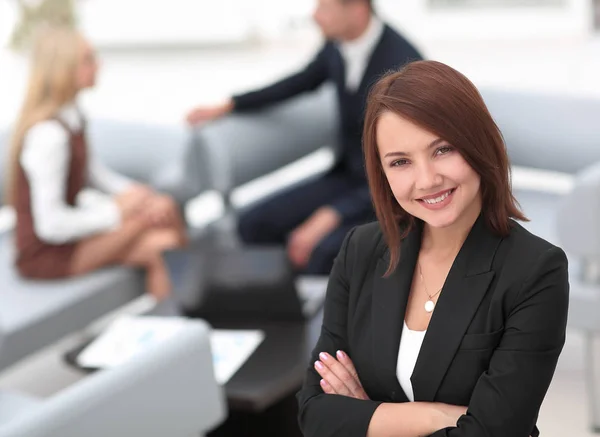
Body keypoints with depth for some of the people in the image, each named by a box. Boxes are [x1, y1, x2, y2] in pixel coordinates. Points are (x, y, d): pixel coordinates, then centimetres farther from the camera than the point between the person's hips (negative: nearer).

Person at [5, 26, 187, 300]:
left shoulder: (71, 116, 2)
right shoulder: (47, 135, -26)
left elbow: (91, 169, 19)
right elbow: (51, 225, -26)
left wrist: (130, 191, 0)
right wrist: (117, 213, -17)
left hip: (68, 235, 9)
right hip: (47, 257, -9)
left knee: (155, 249, -12)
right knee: (162, 208, -15)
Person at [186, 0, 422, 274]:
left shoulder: (403, 64, -25)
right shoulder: (337, 46, -5)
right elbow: (303, 82, 19)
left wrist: (331, 216, -30)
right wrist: (228, 107, 21)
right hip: (349, 175, 7)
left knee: (325, 249, -33)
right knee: (253, 225, -8)